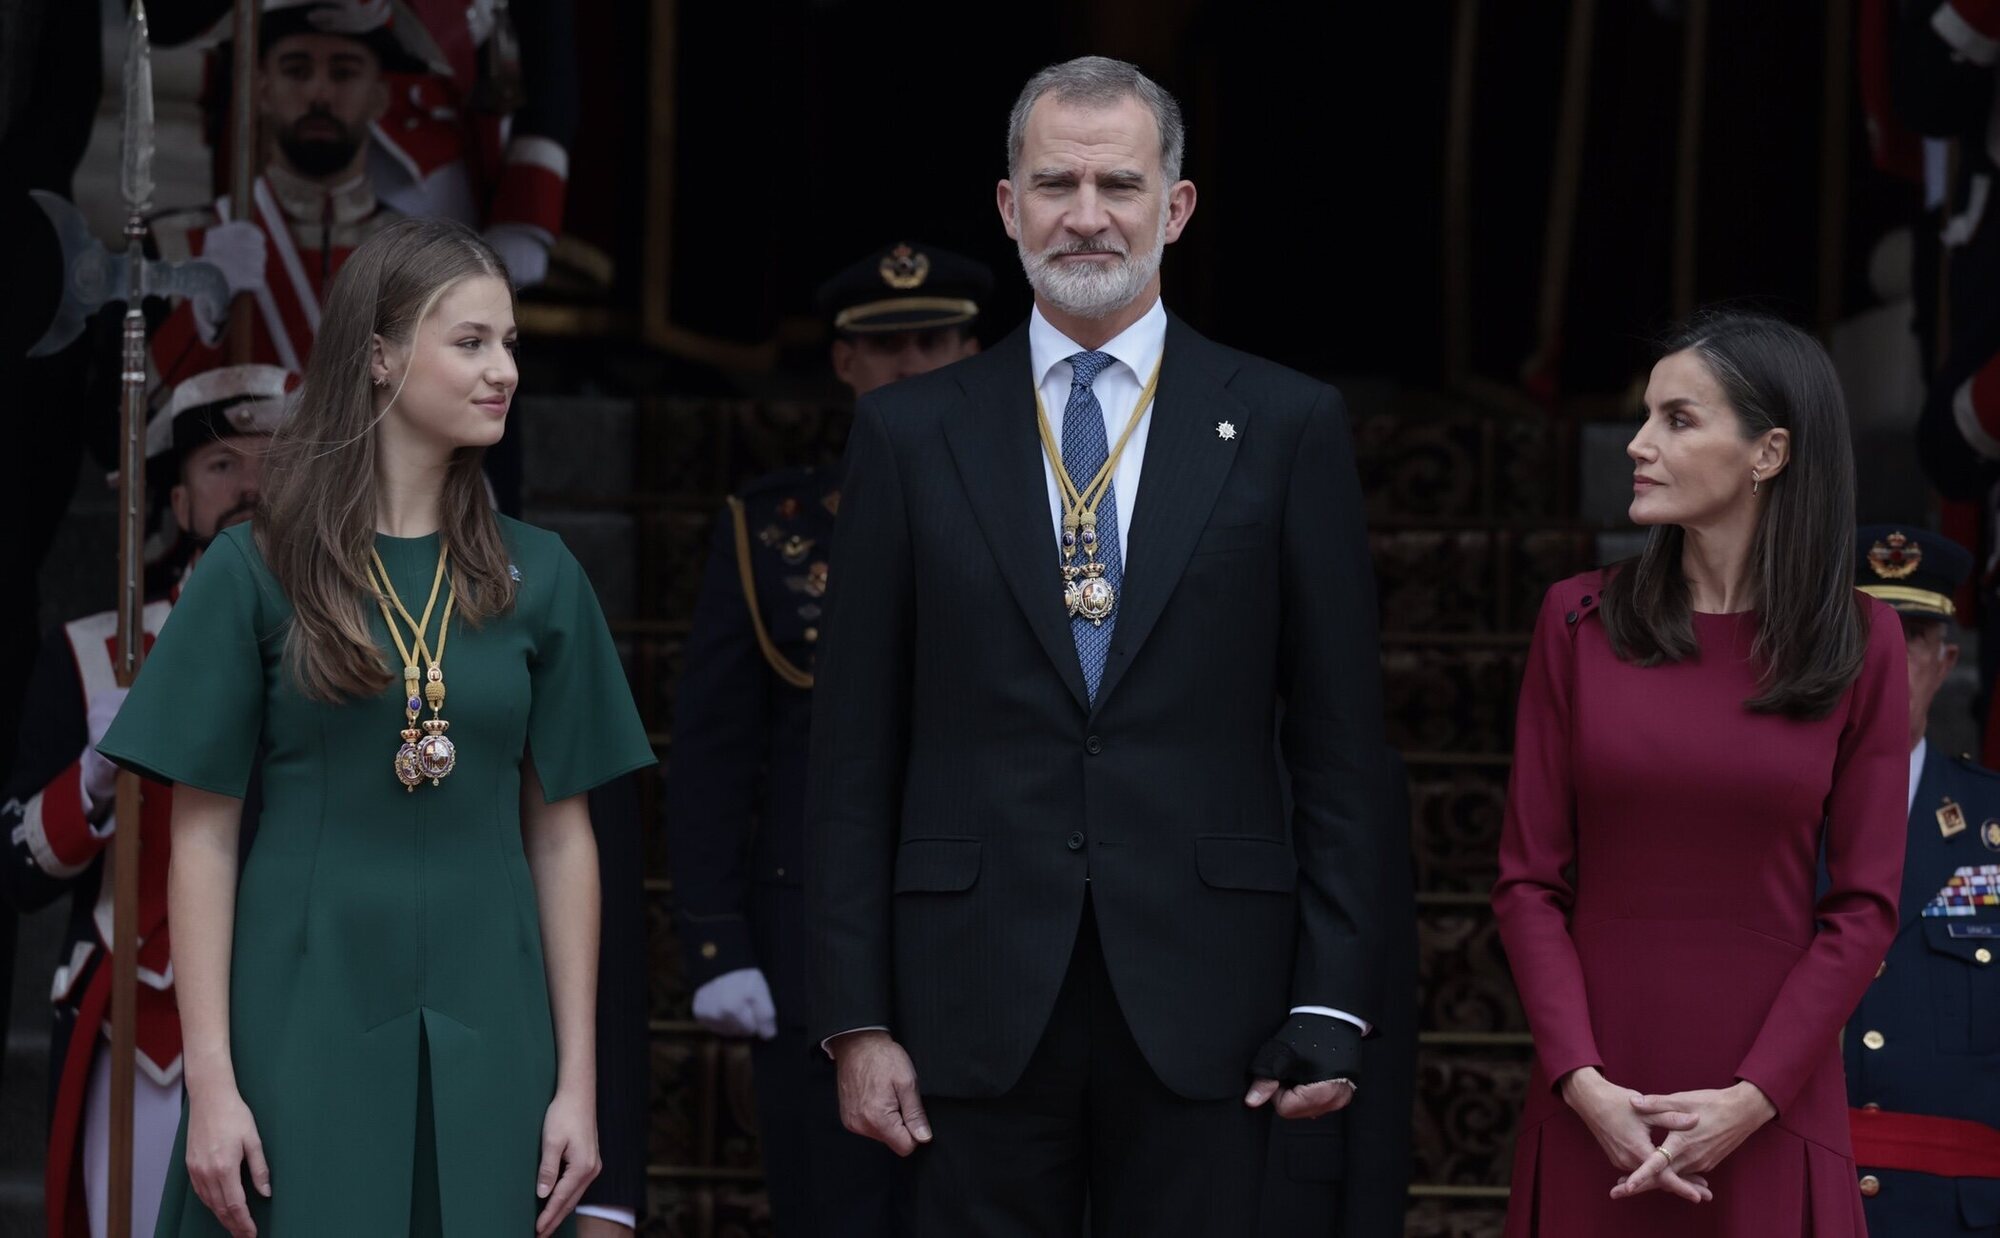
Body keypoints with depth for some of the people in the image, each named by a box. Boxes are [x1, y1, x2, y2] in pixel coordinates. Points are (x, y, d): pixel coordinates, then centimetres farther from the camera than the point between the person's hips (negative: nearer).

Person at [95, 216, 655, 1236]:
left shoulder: (536, 578, 7)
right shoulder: (255, 572, -1)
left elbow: (560, 835, 8)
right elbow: (202, 838, -2)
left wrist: (578, 1078, 3)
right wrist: (211, 1082, -8)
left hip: (485, 1043, 2)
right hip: (304, 1031, -2)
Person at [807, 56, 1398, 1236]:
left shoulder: (1287, 425, 5)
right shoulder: (911, 433, 7)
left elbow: (1341, 742, 4)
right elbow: (856, 753, 6)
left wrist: (1335, 1000, -3)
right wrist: (855, 1015, 0)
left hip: (1201, 996, -1)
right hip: (977, 996, 1)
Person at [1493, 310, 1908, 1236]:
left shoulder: (1860, 644, 0)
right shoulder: (1579, 622, 3)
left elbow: (1863, 905, -2)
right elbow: (1530, 881, 1)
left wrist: (1752, 1102, -11)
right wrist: (1583, 1084, -11)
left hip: (1766, 1116, -1)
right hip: (1595, 1108, 1)